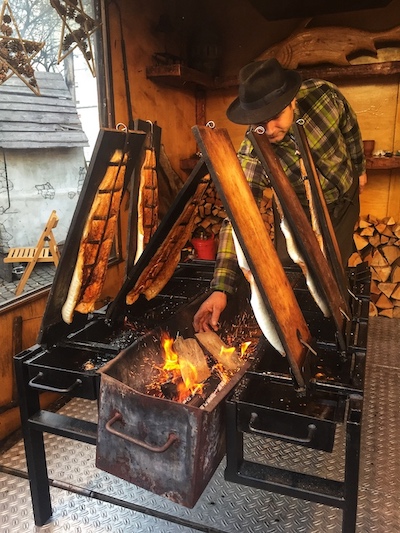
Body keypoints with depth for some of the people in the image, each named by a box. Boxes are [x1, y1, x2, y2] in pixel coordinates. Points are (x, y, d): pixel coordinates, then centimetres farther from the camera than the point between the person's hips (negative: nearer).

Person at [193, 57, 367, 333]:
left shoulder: (323, 94, -29)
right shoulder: (252, 156, -36)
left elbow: (350, 128, -7)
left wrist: (360, 167, 10)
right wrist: (221, 289, -47)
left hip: (346, 199, 2)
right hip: (301, 213, -2)